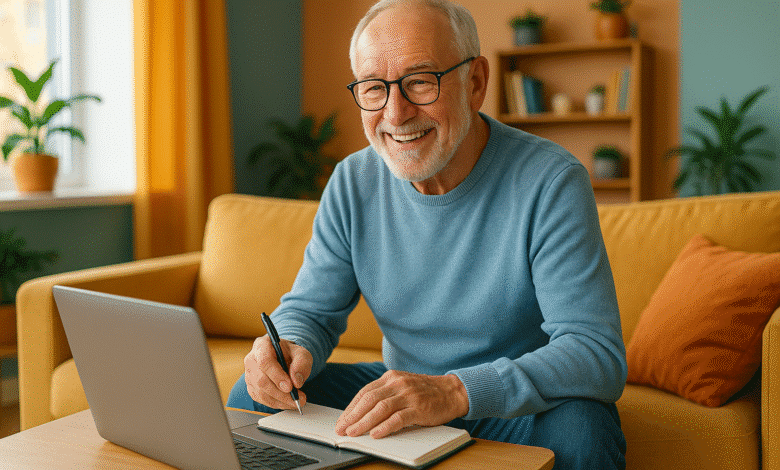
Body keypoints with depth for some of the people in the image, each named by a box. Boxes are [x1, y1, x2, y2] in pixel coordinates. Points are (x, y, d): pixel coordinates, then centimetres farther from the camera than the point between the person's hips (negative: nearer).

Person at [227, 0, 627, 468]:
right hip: (398, 390, 3)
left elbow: (600, 354, -27)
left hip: (518, 408, -3)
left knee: (579, 429, -34)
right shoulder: (352, 184, -5)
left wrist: (457, 392, -42)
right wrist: (292, 348, -25)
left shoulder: (552, 182, -20)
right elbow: (310, 308, 2)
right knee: (253, 397, -12)